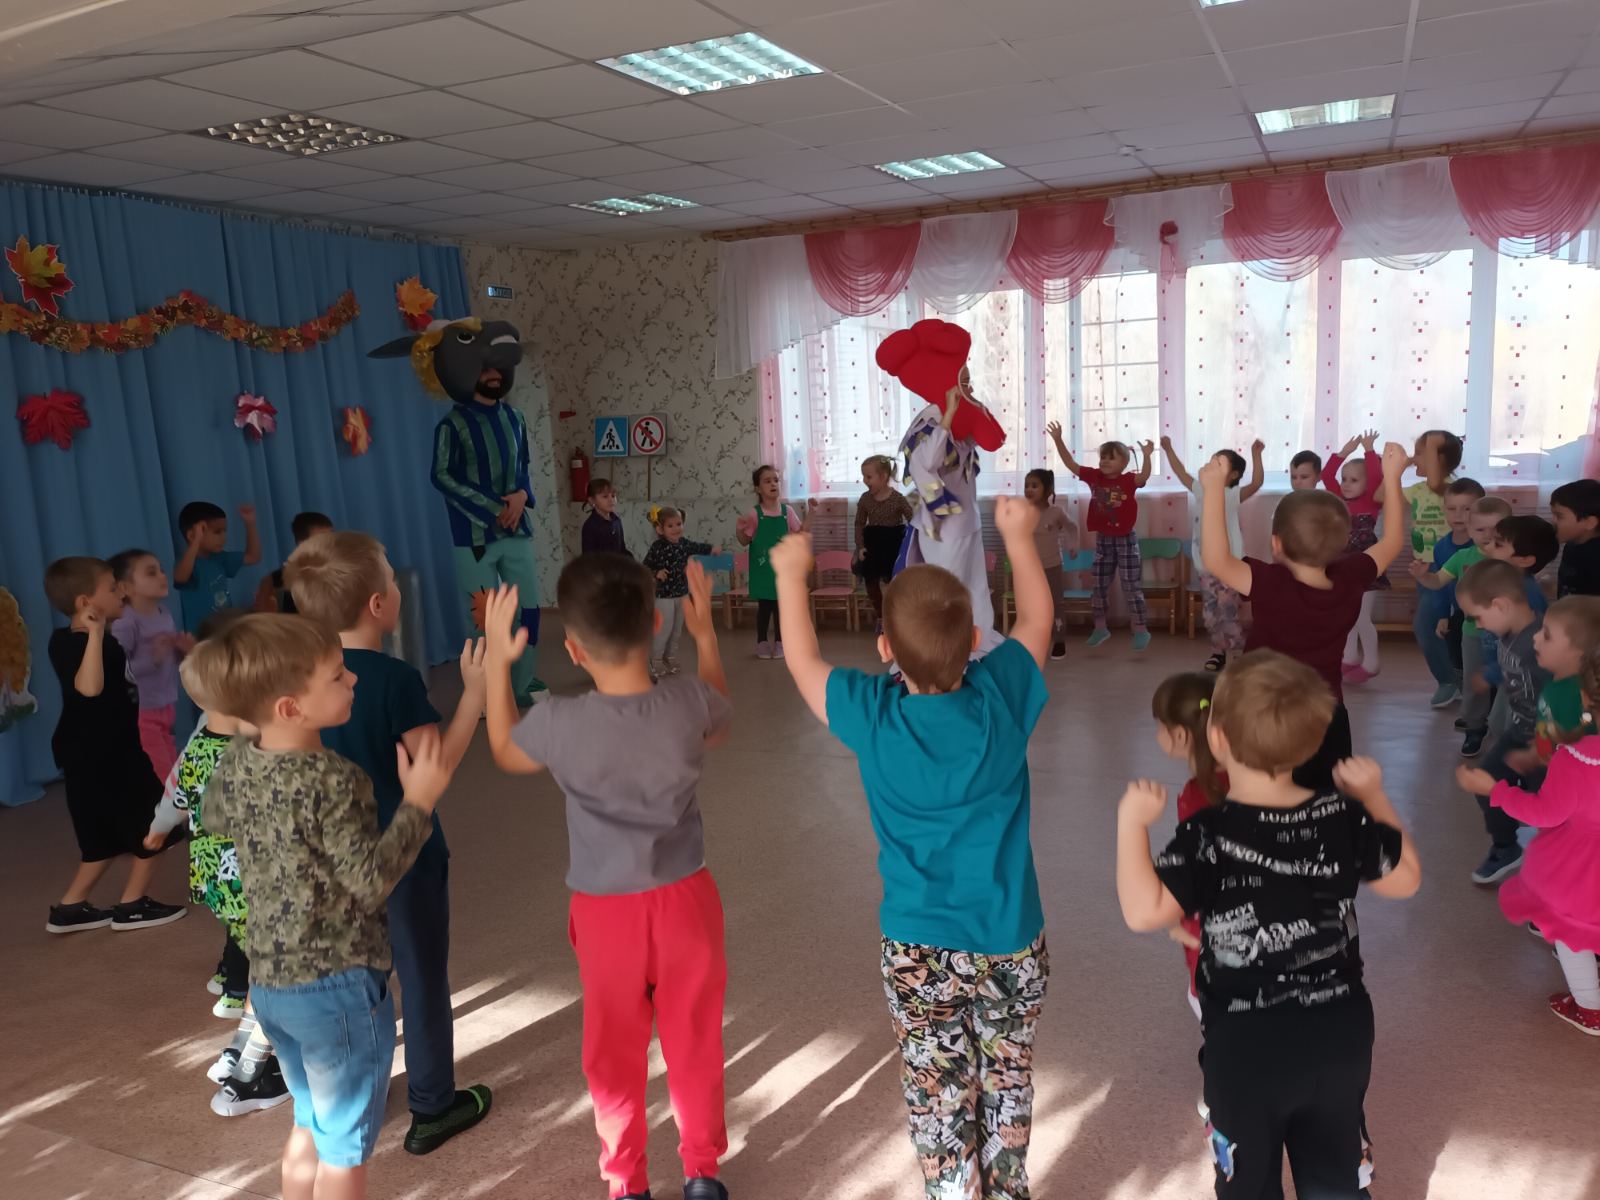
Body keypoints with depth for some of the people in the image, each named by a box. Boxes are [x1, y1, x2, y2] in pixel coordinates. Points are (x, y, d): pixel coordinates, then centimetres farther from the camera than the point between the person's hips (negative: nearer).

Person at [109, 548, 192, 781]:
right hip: (140, 713, -8)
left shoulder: (165, 613, 4)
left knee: (174, 772, 16)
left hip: (165, 708, 8)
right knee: (161, 776, -3)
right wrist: (152, 659, -32)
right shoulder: (126, 623, -21)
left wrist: (185, 649, -2)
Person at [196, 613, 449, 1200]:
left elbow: (215, 819, 19)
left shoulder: (235, 764, -3)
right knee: (345, 1145, 12)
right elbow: (372, 881, -24)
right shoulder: (333, 782, -27)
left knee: (310, 1123, 26)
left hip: (269, 980, 7)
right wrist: (419, 802, -19)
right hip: (339, 986, -7)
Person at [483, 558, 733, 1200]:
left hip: (607, 911, -1)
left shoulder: (559, 723, -21)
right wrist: (706, 634, 13)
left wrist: (497, 662, 7)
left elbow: (505, 755, 4)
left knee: (615, 1053, 19)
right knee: (695, 1042, 20)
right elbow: (720, 727, 9)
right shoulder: (689, 701, -18)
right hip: (685, 899, 1)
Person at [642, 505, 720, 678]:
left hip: (682, 593, 7)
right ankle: (656, 660, 13)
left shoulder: (683, 543, 2)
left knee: (677, 629, 16)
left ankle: (671, 658, 31)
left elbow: (698, 547, 23)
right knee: (664, 628, -4)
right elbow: (645, 567, -15)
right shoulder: (657, 547, -19)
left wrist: (712, 549, 14)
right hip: (664, 594, -7)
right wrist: (656, 573, -31)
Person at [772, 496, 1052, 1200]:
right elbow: (1037, 619, 5)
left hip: (919, 950, -2)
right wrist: (1018, 538, 18)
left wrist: (792, 576, 15)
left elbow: (803, 661, 2)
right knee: (1008, 1090, 22)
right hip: (1012, 942, 2)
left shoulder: (872, 715, -17)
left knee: (940, 1106, 13)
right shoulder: (1001, 695, -15)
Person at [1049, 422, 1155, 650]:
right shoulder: (1094, 476, 0)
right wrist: (1058, 440, -11)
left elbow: (1144, 476, -31)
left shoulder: (1128, 480, -11)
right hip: (1102, 539, 5)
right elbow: (1071, 464, -3)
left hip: (1125, 540, -5)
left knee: (1131, 586, -2)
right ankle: (1100, 628, 25)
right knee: (1100, 586, 12)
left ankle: (1141, 630, 7)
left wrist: (1147, 456, -47)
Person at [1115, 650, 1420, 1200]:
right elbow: (1406, 879, 6)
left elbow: (1144, 912, -30)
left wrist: (1132, 823, -21)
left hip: (1248, 1046, -4)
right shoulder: (1344, 817, -8)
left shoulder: (1207, 836, -22)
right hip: (1341, 1033, 5)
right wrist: (1375, 800, 11)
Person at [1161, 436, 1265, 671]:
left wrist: (1256, 455, -30)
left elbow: (1256, 483, -23)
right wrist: (1168, 450, 17)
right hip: (1205, 565, 5)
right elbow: (1181, 473, 17)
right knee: (1211, 613, 10)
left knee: (1230, 612, -4)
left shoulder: (1233, 495, -7)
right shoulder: (1201, 491, 8)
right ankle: (1218, 652, 21)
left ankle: (1240, 654, 5)